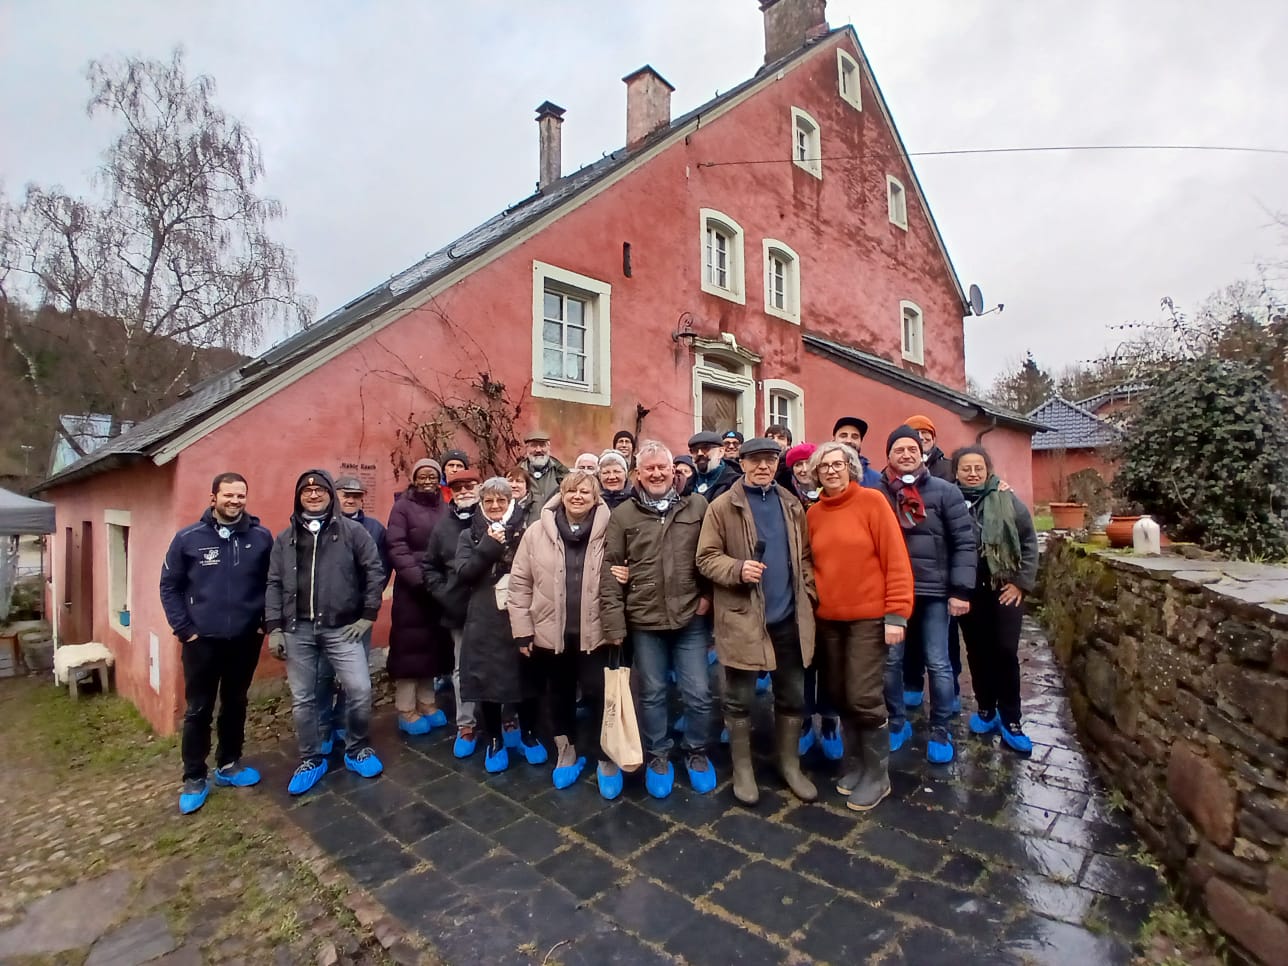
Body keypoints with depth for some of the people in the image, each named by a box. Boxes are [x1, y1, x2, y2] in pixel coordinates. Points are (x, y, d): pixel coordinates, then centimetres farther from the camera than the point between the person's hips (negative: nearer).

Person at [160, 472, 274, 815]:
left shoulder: (261, 537, -4)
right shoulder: (188, 538, -6)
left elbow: (274, 582, 3)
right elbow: (169, 586, -1)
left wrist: (267, 621, -2)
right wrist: (183, 628, -6)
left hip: (246, 639, 1)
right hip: (202, 641, -1)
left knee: (235, 704, 16)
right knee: (198, 710, 9)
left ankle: (229, 764, 33)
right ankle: (194, 779, 24)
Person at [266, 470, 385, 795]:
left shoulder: (352, 531, 0)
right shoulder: (285, 539, 10)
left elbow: (374, 572, 0)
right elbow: (274, 585, 9)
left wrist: (368, 615, -3)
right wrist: (274, 628, 1)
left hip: (341, 627, -2)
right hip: (297, 630, 3)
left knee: (360, 691, -8)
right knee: (302, 700, 10)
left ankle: (357, 750, 17)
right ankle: (311, 760, 29)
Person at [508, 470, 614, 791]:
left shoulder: (609, 531, -5)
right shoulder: (537, 533, -2)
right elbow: (520, 582, 1)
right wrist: (522, 629, 0)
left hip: (595, 632, -2)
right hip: (551, 631, 2)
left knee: (599, 693, 4)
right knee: (560, 693, 18)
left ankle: (606, 758, 26)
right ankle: (566, 752, 39)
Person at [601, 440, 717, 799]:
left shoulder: (697, 506, 1)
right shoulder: (623, 515, -1)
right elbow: (610, 569, -2)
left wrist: (709, 594, 0)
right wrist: (614, 621, -6)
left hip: (690, 617, 0)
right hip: (644, 621, 0)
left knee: (698, 693, 9)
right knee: (652, 694, 14)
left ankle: (697, 753, 33)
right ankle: (657, 756, 34)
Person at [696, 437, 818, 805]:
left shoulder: (791, 505, 9)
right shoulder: (723, 506, -5)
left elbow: (804, 555, 14)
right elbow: (706, 558, -8)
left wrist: (809, 593, 1)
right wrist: (738, 569, -24)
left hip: (789, 617, 4)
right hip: (742, 618, -4)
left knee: (792, 696, 16)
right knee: (740, 699, 9)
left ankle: (789, 764, 35)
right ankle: (742, 768, 27)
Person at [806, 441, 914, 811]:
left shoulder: (872, 501, -7)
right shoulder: (813, 513, 6)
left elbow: (896, 559, -10)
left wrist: (896, 613, -14)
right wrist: (814, 604, 4)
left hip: (869, 616, -4)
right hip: (828, 619, 5)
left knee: (863, 697, -4)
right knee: (841, 696, 12)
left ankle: (877, 775, 17)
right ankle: (856, 763, 32)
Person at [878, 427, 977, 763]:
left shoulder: (944, 491, -1)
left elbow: (964, 542, -2)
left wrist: (960, 589, -8)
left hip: (933, 591, -1)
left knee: (938, 663, 8)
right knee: (890, 660, 9)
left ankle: (940, 730, 24)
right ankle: (897, 723, 27)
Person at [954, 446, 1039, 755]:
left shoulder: (1007, 500, -1)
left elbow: (1029, 541, 3)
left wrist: (1022, 582, -2)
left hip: (1005, 588, 0)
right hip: (968, 591, 1)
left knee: (1006, 652, -2)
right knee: (978, 653, 10)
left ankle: (1010, 720, 12)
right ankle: (986, 710, 27)